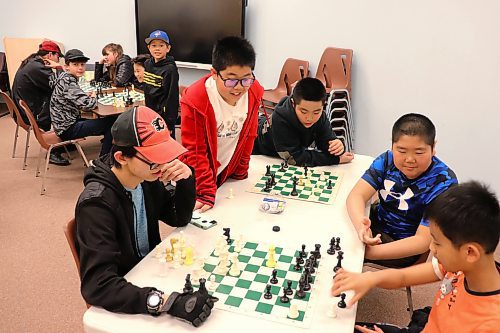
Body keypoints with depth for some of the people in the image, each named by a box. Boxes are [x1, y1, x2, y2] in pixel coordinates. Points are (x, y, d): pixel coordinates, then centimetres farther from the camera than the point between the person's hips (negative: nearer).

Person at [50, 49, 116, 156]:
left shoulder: (63, 77, 7)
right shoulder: (68, 82, -22)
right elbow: (88, 105, -30)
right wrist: (93, 98, -6)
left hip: (65, 123, 10)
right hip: (68, 129, -10)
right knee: (111, 122, -10)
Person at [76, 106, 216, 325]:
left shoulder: (146, 176, -9)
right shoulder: (97, 203, -28)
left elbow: (179, 219, 2)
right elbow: (97, 285, -34)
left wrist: (186, 179, -17)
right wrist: (166, 302, -45)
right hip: (123, 303, -6)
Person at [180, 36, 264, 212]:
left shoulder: (253, 92, -12)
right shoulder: (195, 100, -26)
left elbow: (248, 134, 3)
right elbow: (195, 151, -21)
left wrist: (241, 169, 8)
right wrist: (206, 193, -22)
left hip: (229, 173, 4)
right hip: (199, 178, -4)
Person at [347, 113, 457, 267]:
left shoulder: (443, 182, -22)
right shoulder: (388, 160, -10)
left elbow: (423, 240, -26)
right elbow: (357, 195, -19)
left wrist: (370, 252, -35)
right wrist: (360, 223, -43)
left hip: (408, 247, -5)